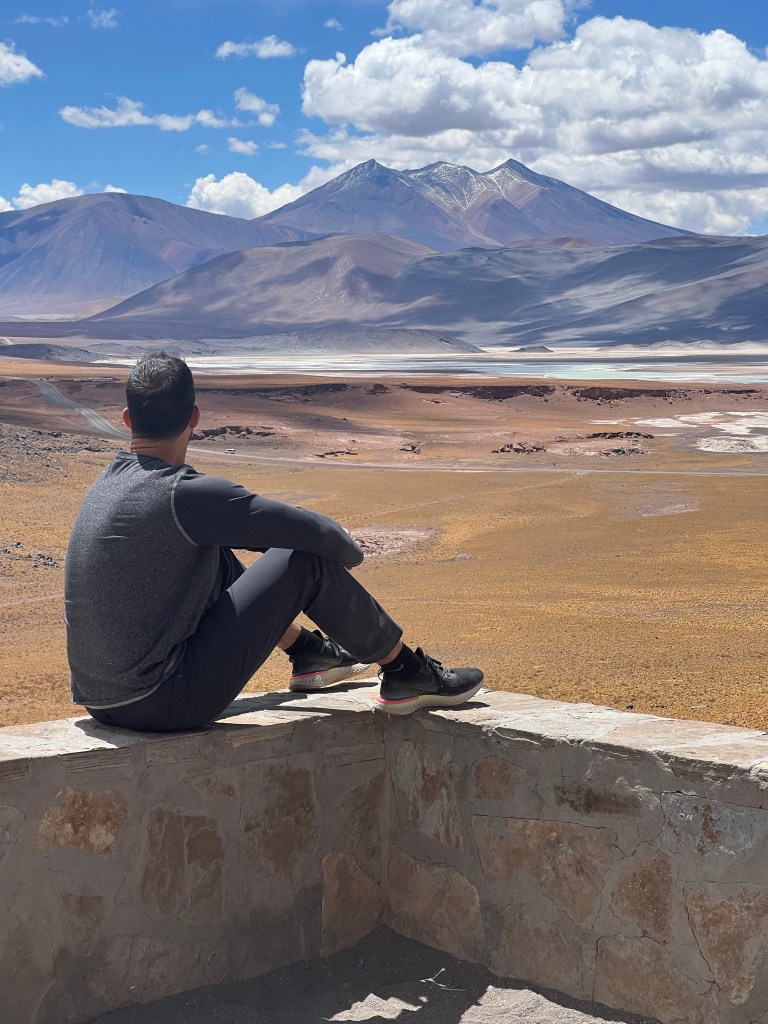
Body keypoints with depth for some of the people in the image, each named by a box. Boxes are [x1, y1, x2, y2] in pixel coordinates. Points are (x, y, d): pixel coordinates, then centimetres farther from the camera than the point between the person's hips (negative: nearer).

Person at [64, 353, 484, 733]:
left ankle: (308, 651, 42)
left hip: (102, 703, 9)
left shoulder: (110, 482, 7)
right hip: (166, 705, -8)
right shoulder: (184, 495, -20)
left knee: (217, 554, 25)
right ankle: (406, 674, 13)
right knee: (309, 563, -5)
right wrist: (349, 553, 7)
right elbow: (320, 536, -14)